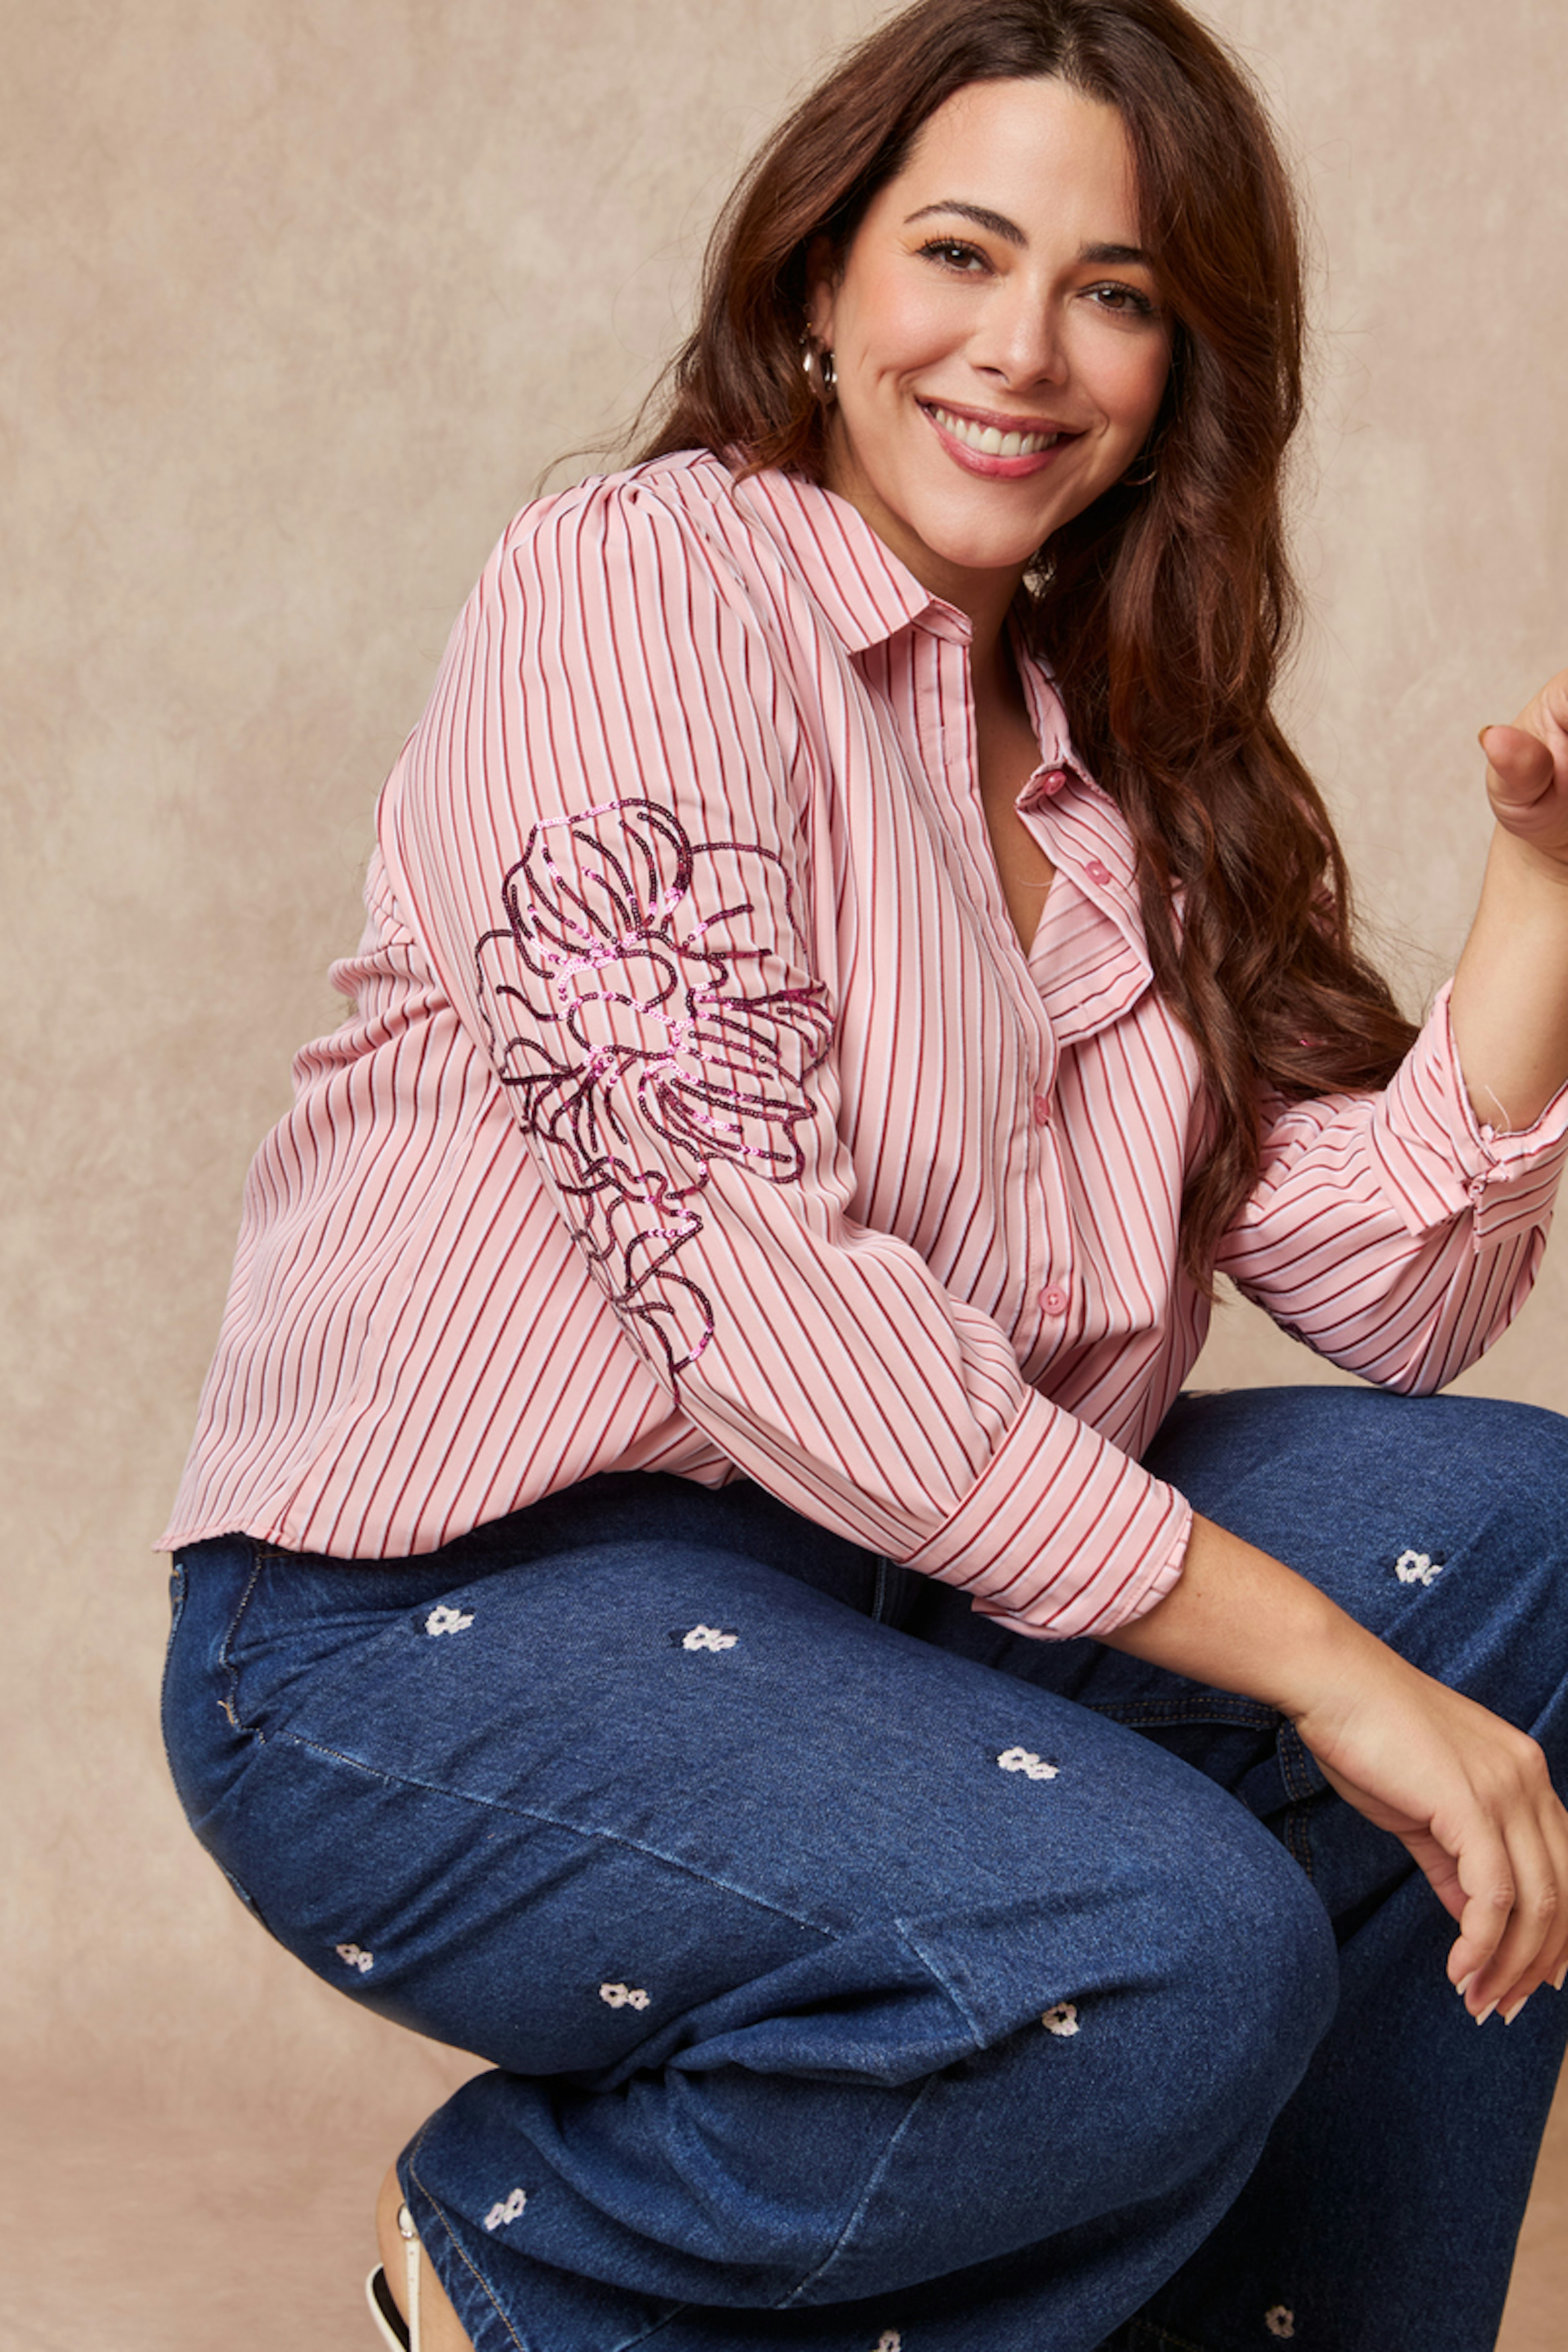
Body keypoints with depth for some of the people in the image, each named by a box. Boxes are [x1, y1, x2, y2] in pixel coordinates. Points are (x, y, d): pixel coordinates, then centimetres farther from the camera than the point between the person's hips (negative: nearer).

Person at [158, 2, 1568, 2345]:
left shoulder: (1116, 762, 12)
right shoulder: (642, 582, -11)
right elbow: (730, 1265, -23)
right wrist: (1308, 1657, -23)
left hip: (876, 1587, 8)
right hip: (437, 1627, -7)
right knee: (1177, 1951, -28)